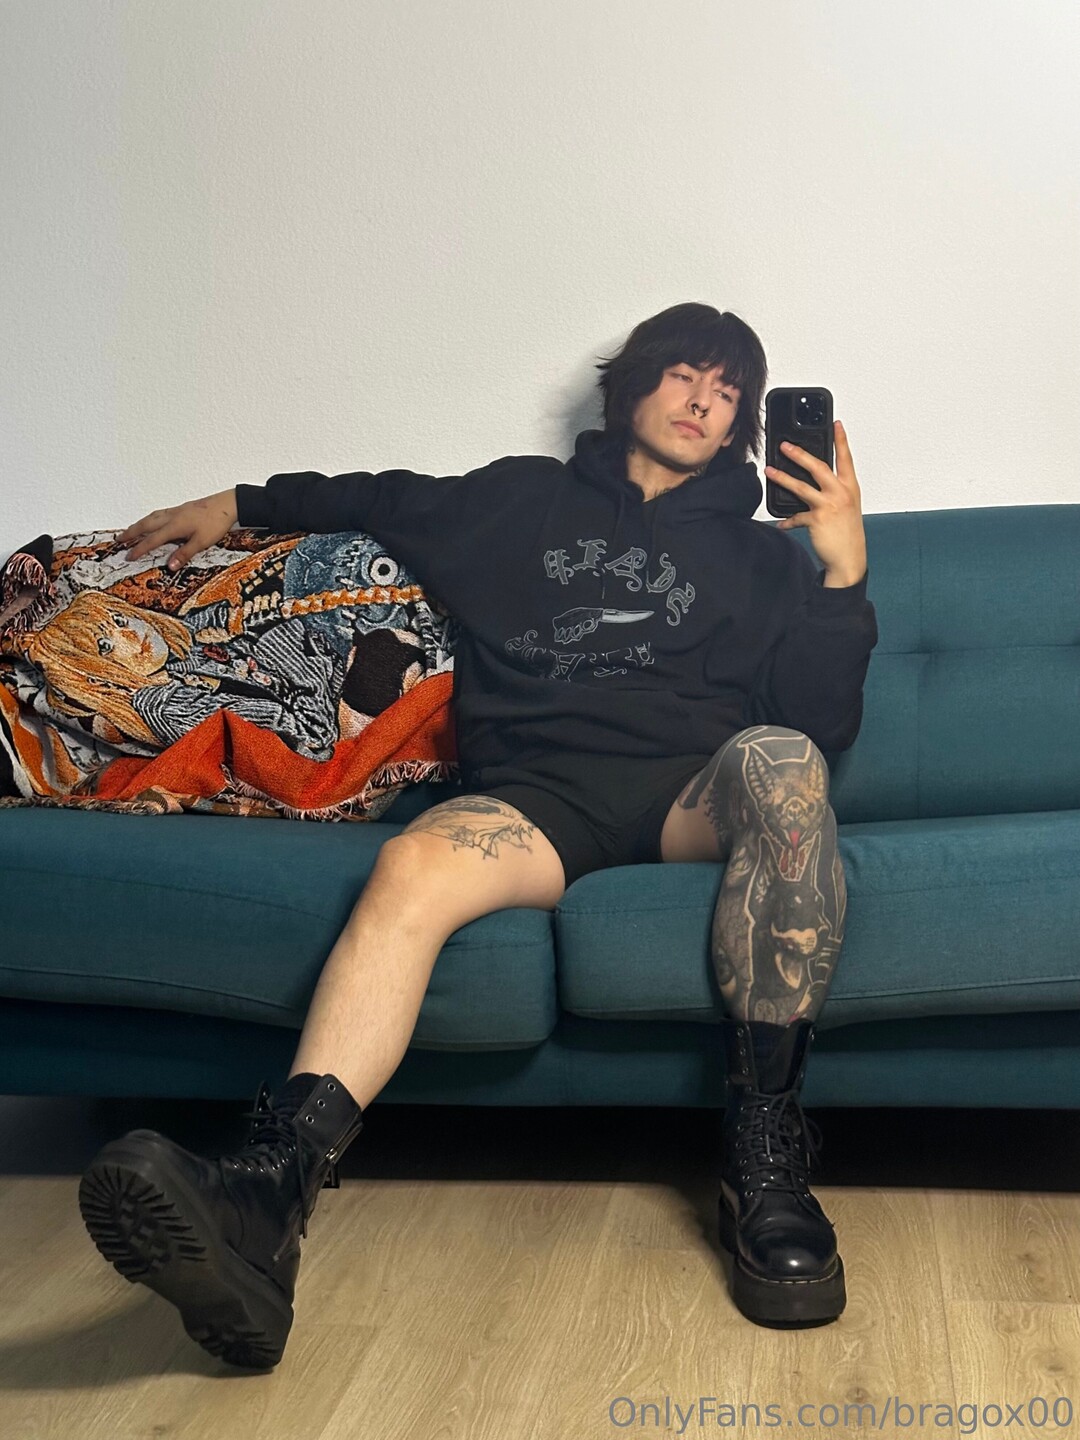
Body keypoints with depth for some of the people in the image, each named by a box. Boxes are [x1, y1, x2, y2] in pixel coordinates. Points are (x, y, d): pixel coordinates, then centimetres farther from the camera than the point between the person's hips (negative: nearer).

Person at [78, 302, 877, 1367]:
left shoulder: (752, 552, 23)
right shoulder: (525, 497, 26)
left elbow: (826, 722, 11)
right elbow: (382, 499, 38)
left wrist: (843, 571, 0)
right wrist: (237, 504, 34)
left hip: (692, 793, 0)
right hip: (538, 793, 0)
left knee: (777, 757, -36)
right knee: (415, 862, -34)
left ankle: (764, 1158, -35)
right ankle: (264, 1202, -54)